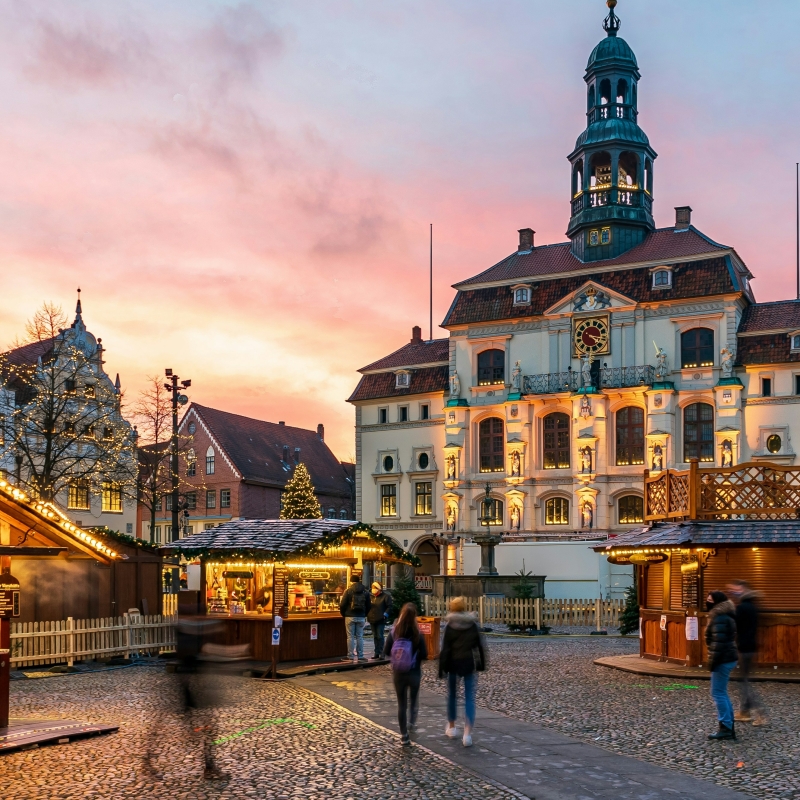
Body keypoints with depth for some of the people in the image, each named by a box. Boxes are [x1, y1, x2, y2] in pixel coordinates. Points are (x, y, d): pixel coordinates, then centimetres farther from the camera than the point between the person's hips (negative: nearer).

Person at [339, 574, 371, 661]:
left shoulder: (348, 591, -7)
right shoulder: (365, 592, 6)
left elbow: (342, 605, -8)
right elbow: (368, 605, 9)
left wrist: (344, 614, 8)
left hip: (350, 617, -3)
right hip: (361, 617, 3)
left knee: (350, 637, 2)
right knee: (360, 636, 8)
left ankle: (350, 656, 1)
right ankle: (360, 656, 7)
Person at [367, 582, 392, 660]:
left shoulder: (385, 596, -4)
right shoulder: (372, 597, 15)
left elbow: (389, 606, -7)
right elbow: (368, 606, 24)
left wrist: (385, 614, -16)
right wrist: (368, 615, 11)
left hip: (380, 620, -6)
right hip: (372, 620, 6)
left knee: (380, 636, -8)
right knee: (375, 637, 10)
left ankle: (381, 653, -6)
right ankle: (377, 653, 15)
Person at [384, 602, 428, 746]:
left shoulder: (393, 633, -9)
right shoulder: (418, 634, -14)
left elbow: (386, 652, -5)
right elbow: (424, 655, -13)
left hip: (398, 673, 1)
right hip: (414, 673, -1)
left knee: (401, 703, 10)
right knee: (413, 699, 27)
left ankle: (404, 736, 9)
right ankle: (411, 722, 19)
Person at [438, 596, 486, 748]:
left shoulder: (449, 626, -9)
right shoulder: (473, 624, 0)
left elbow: (445, 649, -11)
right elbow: (480, 646, 4)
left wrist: (442, 668, -6)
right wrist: (481, 664, 14)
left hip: (454, 663, -1)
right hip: (470, 663, 1)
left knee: (452, 694, 18)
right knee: (469, 698, 2)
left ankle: (451, 727, 33)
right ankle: (468, 733, -10)